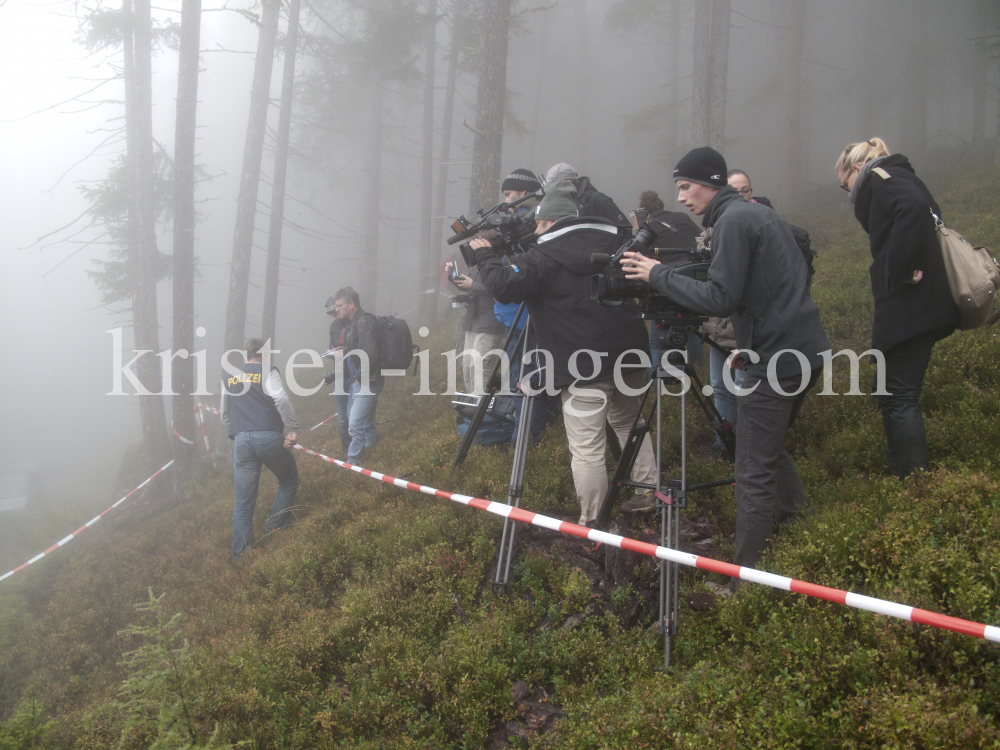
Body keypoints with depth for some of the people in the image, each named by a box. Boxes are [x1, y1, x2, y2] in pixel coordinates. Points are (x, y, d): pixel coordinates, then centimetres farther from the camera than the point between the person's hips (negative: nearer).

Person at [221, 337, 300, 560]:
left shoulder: (229, 378, 20)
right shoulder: (268, 372, 4)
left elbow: (224, 414, 25)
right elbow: (282, 400, -11)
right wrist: (294, 430, -8)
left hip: (241, 441, 4)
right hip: (268, 437, -4)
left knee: (243, 503, 7)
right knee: (289, 481, 20)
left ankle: (240, 556, 5)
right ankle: (275, 527, 11)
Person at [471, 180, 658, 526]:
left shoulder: (543, 256, -9)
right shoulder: (610, 241, 12)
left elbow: (503, 286, -17)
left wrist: (485, 255, 1)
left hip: (585, 367, -7)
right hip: (627, 353, 7)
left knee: (587, 448, -2)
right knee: (628, 422, 27)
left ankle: (592, 523, 3)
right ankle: (649, 491, 33)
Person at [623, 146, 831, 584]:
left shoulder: (733, 222, -12)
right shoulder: (761, 214, 17)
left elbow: (720, 297, -20)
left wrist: (658, 274, -12)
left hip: (775, 359, -10)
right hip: (804, 350, 10)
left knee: (754, 471, -5)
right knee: (770, 448, 24)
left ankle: (748, 576, -1)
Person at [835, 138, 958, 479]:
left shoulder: (878, 180, -6)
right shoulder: (902, 178, 23)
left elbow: (913, 207, -27)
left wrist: (899, 271, -23)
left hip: (908, 307, -10)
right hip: (923, 306, 10)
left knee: (899, 398, -8)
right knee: (893, 395, 17)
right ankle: (904, 475, 23)